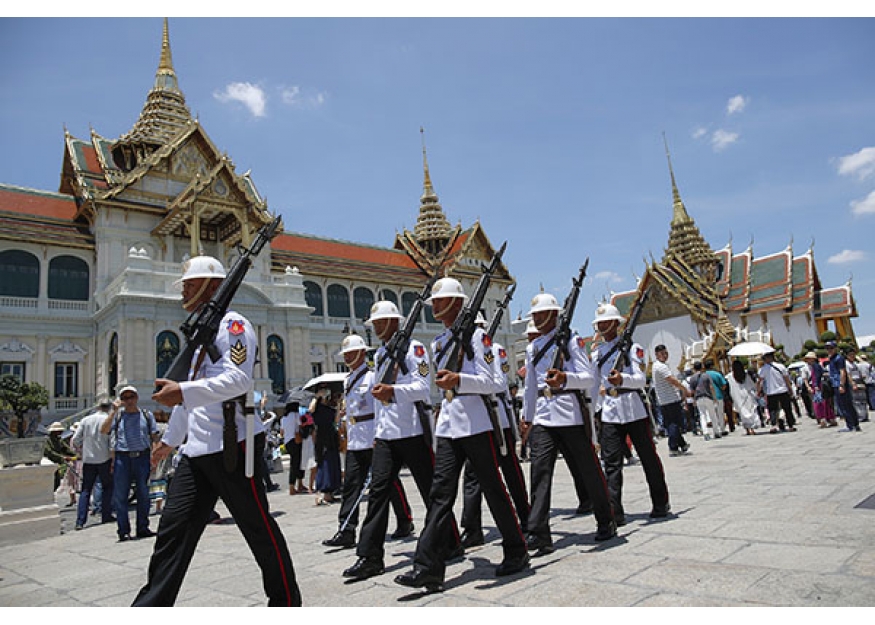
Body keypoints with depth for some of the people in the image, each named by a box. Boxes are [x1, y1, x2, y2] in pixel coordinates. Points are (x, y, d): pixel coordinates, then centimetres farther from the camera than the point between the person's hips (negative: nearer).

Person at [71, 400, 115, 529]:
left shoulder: (86, 420, 4)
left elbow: (75, 439, 2)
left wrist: (81, 448, 22)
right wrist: (113, 460, -4)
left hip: (88, 459, 3)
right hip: (104, 459, -3)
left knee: (85, 490, 8)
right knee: (107, 487, 13)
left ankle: (80, 521, 2)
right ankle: (106, 516, 14)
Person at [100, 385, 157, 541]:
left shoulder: (147, 415, 11)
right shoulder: (117, 415, 10)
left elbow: (154, 438, 11)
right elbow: (103, 430, -6)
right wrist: (113, 411, -12)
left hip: (142, 457, 1)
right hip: (122, 457, 0)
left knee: (143, 495, 5)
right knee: (120, 496, -1)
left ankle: (142, 528, 15)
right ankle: (123, 531, 7)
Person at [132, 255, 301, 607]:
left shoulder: (232, 324, -7)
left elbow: (239, 379, -23)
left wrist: (183, 392, -33)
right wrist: (170, 439, 31)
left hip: (231, 444, -9)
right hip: (196, 449, 9)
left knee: (258, 527, 1)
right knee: (173, 527, 7)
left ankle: (286, 601, 17)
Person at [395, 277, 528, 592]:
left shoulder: (477, 335, -5)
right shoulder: (437, 343, 16)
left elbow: (489, 382, -13)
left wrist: (458, 380, -27)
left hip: (477, 423, -6)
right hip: (448, 427, 6)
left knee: (494, 490, 4)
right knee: (440, 493, -1)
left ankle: (516, 552, 23)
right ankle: (428, 567, 0)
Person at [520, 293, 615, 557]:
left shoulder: (571, 340, -2)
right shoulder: (532, 347, 15)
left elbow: (589, 378, -9)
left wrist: (564, 378, -28)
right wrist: (527, 418, 24)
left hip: (571, 413, -4)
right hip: (543, 416, 4)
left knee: (588, 471, 7)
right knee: (540, 470, -8)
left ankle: (606, 523, 28)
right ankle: (539, 535, -8)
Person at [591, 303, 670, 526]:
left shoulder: (632, 347, -2)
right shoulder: (597, 352, 13)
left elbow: (640, 380, -14)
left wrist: (622, 379, -35)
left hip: (633, 409, -3)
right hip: (609, 413, 4)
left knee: (649, 458, 9)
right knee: (611, 463, -2)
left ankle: (661, 505, 26)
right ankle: (614, 513, 0)